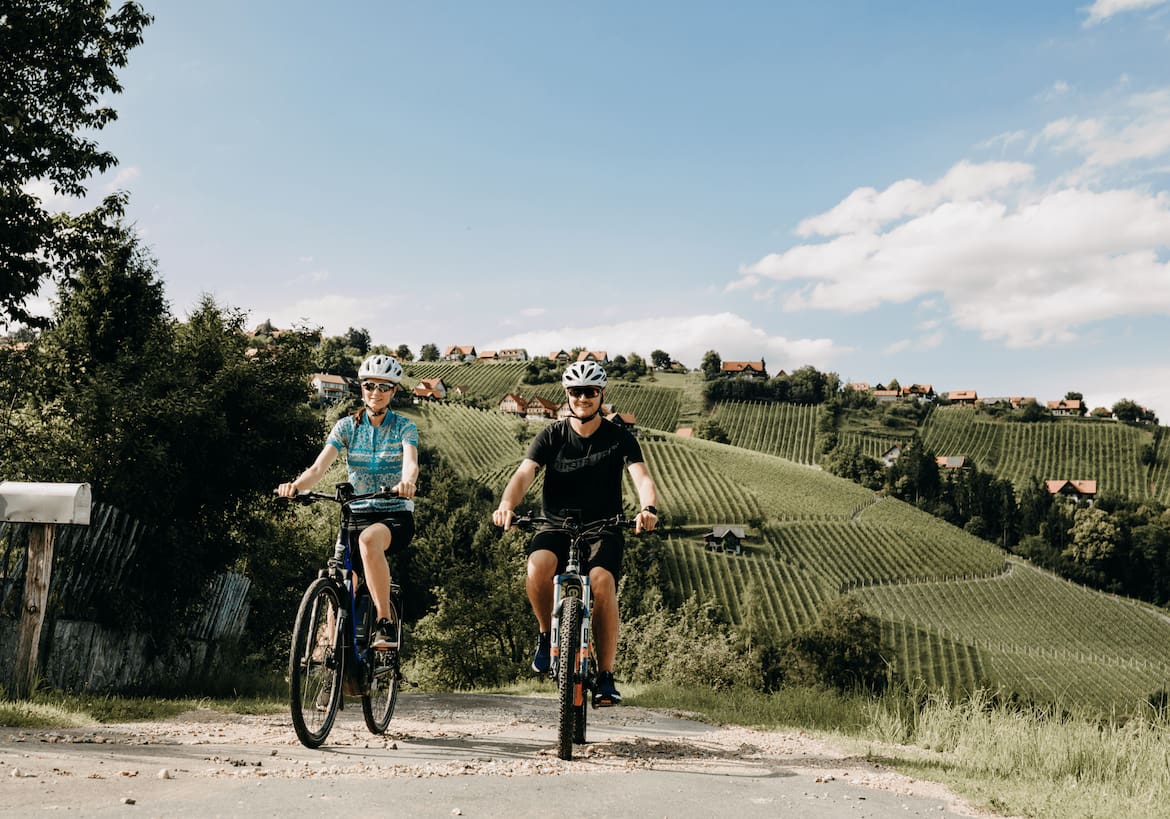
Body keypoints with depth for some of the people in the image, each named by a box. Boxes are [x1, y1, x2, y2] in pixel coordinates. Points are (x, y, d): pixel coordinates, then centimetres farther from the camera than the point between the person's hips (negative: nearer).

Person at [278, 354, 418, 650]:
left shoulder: (404, 427, -2)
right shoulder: (346, 426, 3)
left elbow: (411, 463, -22)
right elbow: (319, 467, -11)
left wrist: (407, 482, -47)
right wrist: (296, 485, -33)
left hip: (396, 515, -3)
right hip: (358, 514, 3)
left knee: (369, 540, -37)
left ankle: (385, 622, -29)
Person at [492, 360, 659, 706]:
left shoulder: (620, 438, -2)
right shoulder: (551, 436, 0)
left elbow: (642, 477, -17)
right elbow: (524, 473, -15)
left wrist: (648, 508, -40)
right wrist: (507, 504, -37)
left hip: (602, 529, 0)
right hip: (557, 525, 1)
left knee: (602, 580, -29)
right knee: (539, 564, -32)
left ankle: (606, 676, -16)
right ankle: (547, 635, -4)